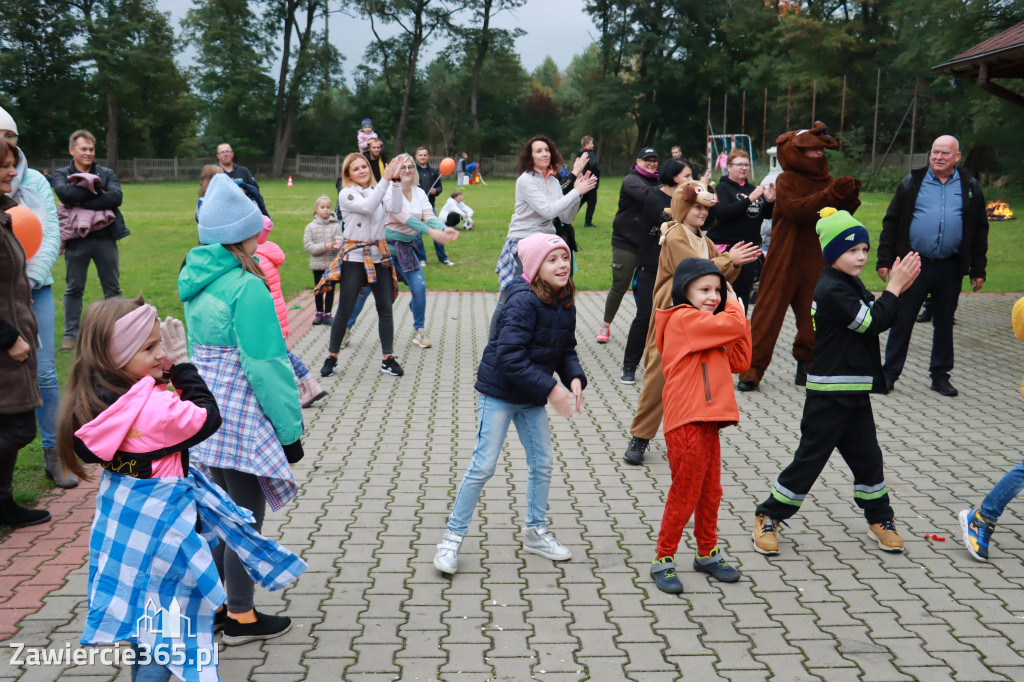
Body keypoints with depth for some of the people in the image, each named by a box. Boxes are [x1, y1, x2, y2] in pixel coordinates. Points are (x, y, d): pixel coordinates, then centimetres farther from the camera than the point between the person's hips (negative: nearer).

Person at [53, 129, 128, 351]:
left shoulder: (106, 173, 7)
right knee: (74, 289, 7)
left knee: (113, 288, 7)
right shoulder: (61, 174, 5)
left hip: (105, 237, 1)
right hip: (77, 240, -1)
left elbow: (116, 197, -12)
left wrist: (82, 202, -17)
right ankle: (71, 334, 16)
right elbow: (65, 193, -18)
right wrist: (96, 189, -14)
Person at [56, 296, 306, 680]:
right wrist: (181, 362, -14)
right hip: (160, 516, -8)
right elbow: (208, 418, -16)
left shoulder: (93, 398, -8)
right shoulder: (155, 408, -30)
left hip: (120, 512, 8)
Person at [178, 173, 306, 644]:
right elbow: (265, 366, -19)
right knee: (246, 518, 5)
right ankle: (241, 618, 17)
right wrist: (290, 428, -12)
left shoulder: (197, 281, 7)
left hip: (206, 411, 8)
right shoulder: (247, 287, -20)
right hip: (242, 418, -8)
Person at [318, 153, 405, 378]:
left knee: (385, 308, 4)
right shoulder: (346, 194, -6)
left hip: (379, 256, 4)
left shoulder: (377, 191, 9)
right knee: (345, 310, -1)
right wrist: (385, 179, -24)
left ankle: (388, 359, 11)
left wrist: (395, 180, -12)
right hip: (354, 257, -4)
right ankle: (332, 357, 11)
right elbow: (367, 207, -23)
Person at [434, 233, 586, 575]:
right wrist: (550, 389, -27)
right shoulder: (523, 302, -23)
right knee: (483, 466, -4)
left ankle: (535, 531, 31)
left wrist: (575, 378, -11)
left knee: (543, 462, 12)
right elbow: (510, 358, -28)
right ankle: (453, 537, 9)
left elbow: (566, 349, 9)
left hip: (532, 398, 7)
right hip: (499, 394, -7)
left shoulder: (565, 302, 1)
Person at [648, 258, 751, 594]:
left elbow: (740, 362, 14)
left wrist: (739, 316, 6)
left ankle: (708, 553, 33)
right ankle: (663, 560, 12)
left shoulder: (710, 330, 19)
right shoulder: (683, 318, -11)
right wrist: (735, 307, 2)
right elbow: (731, 326, -20)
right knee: (684, 494, -1)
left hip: (707, 421, 9)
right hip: (686, 424, -9)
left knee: (710, 492, 18)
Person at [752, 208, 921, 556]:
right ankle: (768, 517, 11)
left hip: (854, 392, 9)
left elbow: (876, 318, 15)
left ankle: (880, 518, 31)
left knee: (867, 455, 16)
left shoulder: (849, 285, 11)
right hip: (828, 395, -9)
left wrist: (897, 288, 3)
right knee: (810, 458, -1)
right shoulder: (831, 290, -19)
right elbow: (872, 322, -21)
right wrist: (894, 287, -12)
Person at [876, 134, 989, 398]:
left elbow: (980, 231, 11)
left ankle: (940, 375, 23)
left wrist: (978, 270, 6)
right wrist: (884, 260, -3)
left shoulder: (971, 188, 7)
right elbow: (891, 223, 4)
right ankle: (890, 372, 12)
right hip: (914, 264, -1)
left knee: (944, 323, 11)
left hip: (950, 268, 1)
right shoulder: (912, 182, 4)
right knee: (902, 319, 1)